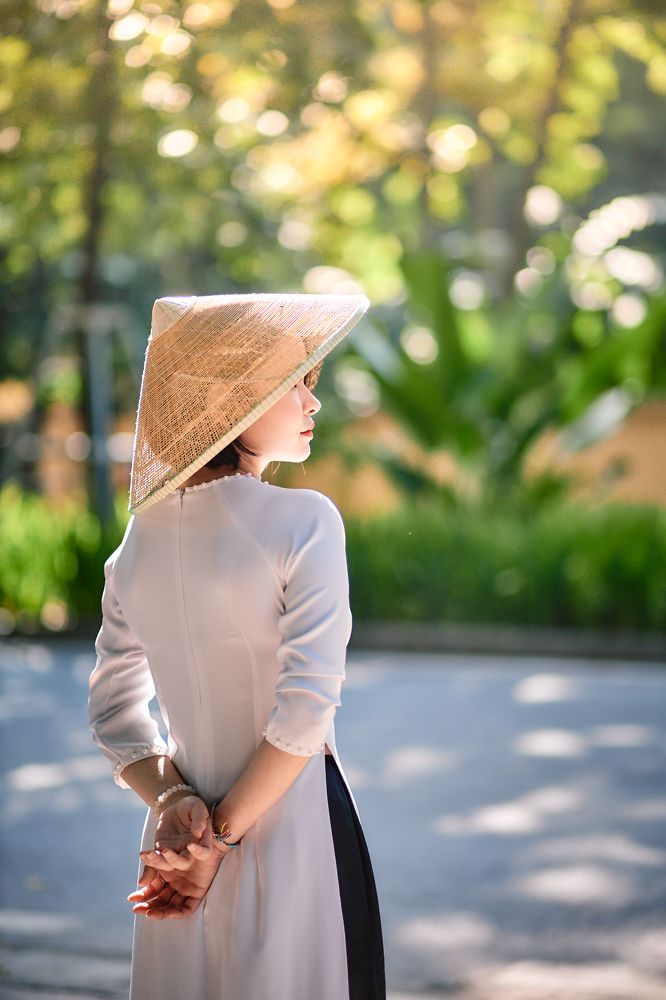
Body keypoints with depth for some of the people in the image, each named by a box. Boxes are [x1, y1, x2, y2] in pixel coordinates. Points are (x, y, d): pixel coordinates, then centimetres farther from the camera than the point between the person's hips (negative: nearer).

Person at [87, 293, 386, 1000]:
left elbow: (113, 716, 5)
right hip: (293, 831, -6)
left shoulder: (139, 541, 4)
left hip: (179, 839, 6)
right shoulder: (303, 521, -14)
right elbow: (305, 711, -19)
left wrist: (175, 803, -6)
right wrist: (223, 836, -12)